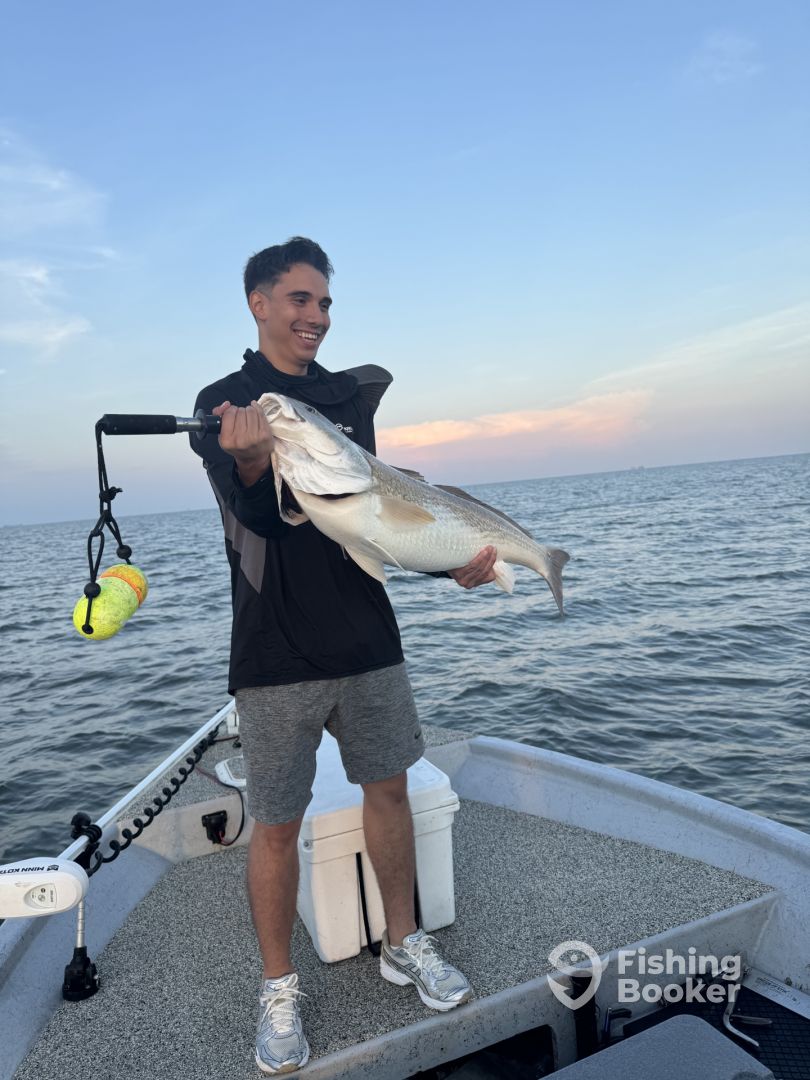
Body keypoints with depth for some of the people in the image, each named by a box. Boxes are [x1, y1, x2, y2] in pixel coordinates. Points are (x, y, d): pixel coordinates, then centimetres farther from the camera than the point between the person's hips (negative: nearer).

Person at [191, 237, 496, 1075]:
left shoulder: (350, 395, 11)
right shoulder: (223, 403, -3)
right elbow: (258, 516, -15)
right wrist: (253, 462, -37)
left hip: (366, 632, 5)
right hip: (277, 649, -4)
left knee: (389, 786, 14)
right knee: (277, 822, 5)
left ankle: (402, 944, 35)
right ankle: (279, 988, 27)